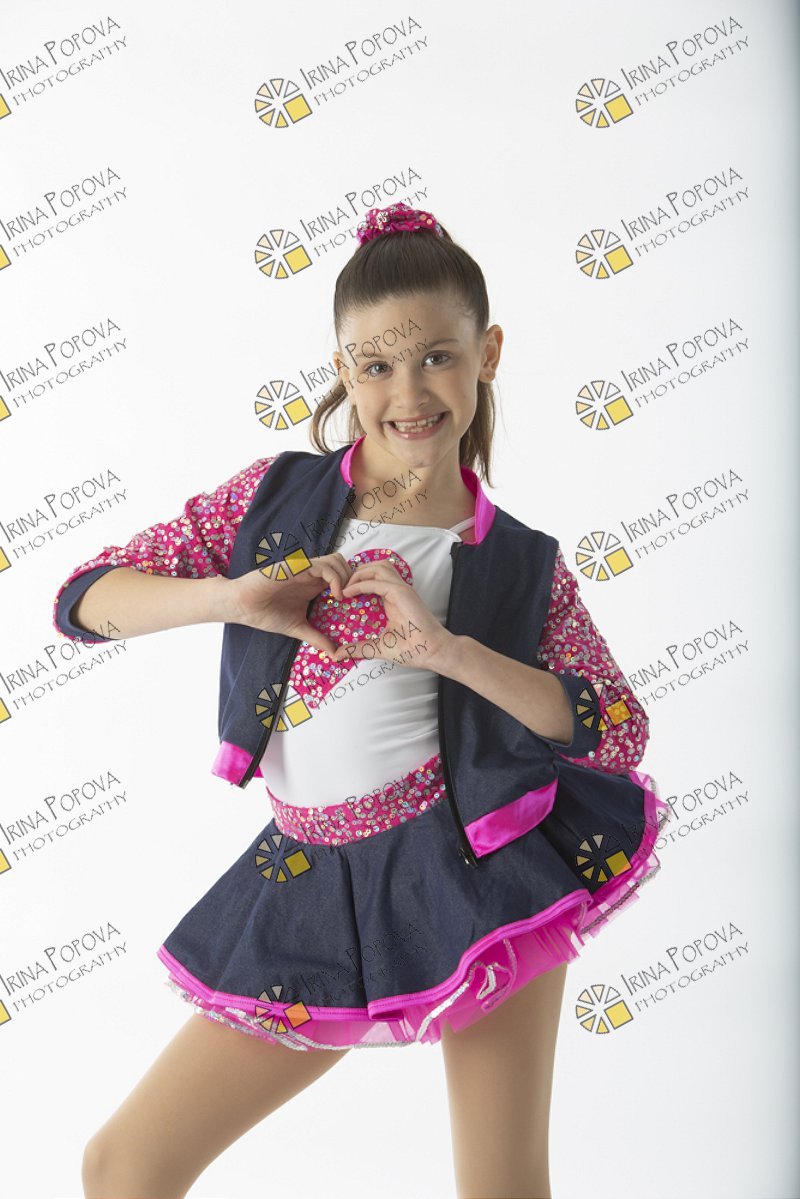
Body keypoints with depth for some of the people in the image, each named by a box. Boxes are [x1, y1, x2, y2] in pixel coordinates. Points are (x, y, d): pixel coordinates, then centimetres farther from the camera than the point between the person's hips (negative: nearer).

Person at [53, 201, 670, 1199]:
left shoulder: (519, 563, 1)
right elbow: (82, 599, 2)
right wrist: (234, 595, -17)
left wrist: (445, 648, -20)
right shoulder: (276, 494, 3)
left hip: (477, 864, -1)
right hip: (319, 884, 2)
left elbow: (620, 734, -8)